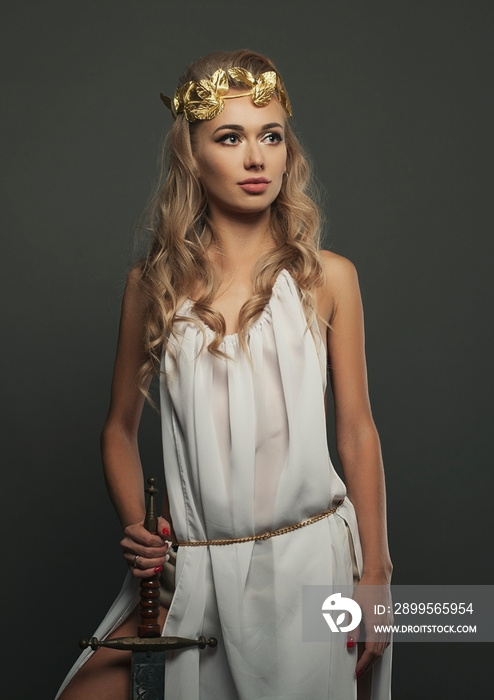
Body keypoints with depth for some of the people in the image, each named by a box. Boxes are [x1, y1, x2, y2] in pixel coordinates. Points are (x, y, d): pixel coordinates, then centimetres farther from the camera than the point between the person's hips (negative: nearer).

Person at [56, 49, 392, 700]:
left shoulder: (327, 278, 1)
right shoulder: (154, 284, 3)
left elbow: (356, 430, 4)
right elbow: (120, 428, 11)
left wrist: (375, 575, 1)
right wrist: (136, 529, -6)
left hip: (311, 556, 0)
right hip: (195, 571, 1)